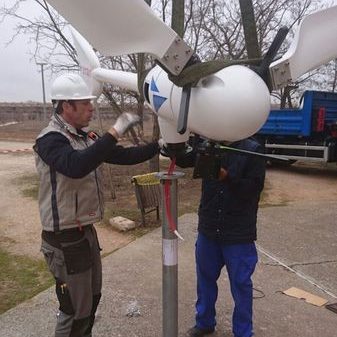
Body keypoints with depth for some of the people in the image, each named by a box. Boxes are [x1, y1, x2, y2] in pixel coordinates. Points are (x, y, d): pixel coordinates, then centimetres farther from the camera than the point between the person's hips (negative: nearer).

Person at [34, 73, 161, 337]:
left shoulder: (87, 138, 6)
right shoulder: (50, 140, -19)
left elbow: (123, 156, 8)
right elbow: (76, 166, -39)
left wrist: (158, 146, -2)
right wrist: (114, 133, -39)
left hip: (86, 231, 9)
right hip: (65, 239, -8)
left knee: (92, 297, 24)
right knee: (75, 309, 3)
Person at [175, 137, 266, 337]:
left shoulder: (253, 150, -9)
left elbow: (254, 188, -13)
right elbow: (183, 160, 8)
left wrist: (227, 176, -27)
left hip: (239, 233, -3)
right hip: (208, 229, 4)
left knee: (240, 284, 9)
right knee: (205, 278, 19)